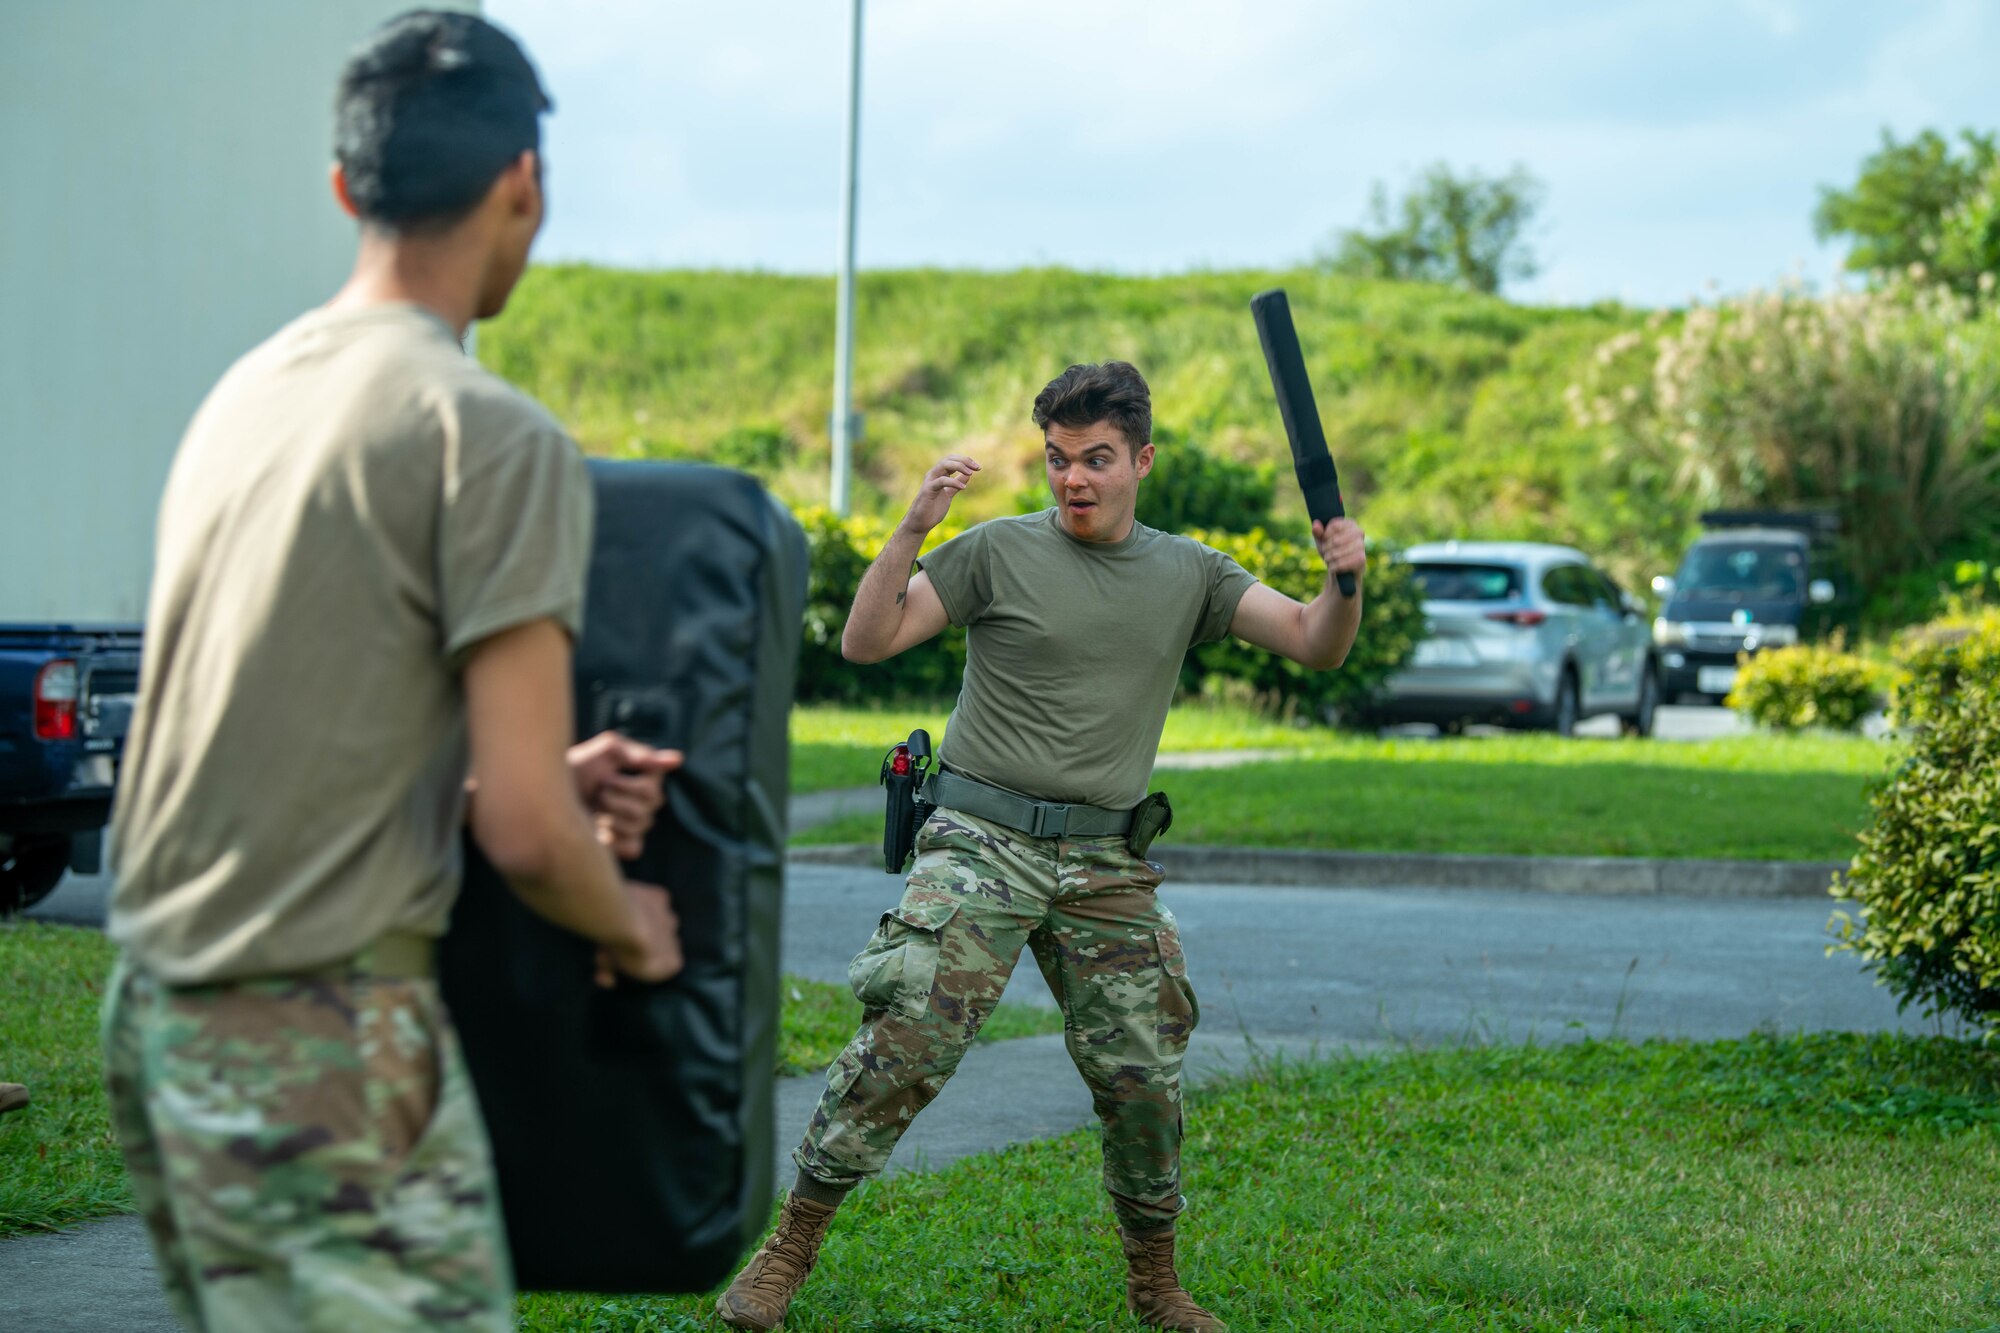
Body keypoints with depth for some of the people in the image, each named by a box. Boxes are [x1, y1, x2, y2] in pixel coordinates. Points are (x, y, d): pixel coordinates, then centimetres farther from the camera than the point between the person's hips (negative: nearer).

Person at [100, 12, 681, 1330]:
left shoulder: (244, 394, 10)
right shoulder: (496, 439, -13)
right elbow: (524, 828, -16)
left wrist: (547, 780, 18)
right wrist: (629, 924, 4)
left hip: (157, 1013, 8)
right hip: (327, 1048, -8)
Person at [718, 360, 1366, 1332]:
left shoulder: (1190, 575, 11)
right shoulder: (1000, 552, 1)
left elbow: (1316, 648, 6)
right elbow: (865, 642, -4)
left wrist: (1343, 580, -14)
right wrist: (913, 529, -16)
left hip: (1106, 867, 3)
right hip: (982, 846, -3)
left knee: (1142, 1076, 3)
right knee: (906, 1041, -15)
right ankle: (790, 1247, -6)